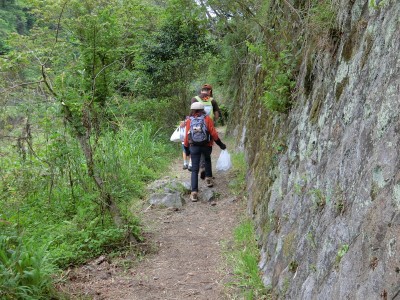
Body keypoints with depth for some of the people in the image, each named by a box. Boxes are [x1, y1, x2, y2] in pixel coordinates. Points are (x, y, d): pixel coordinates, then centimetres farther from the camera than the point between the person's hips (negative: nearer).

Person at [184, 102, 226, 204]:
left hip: (194, 147, 0)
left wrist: (186, 148, 14)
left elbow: (187, 136, 2)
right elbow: (213, 133, -6)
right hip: (207, 146, 0)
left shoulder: (189, 121, 2)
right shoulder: (207, 119, -2)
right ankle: (208, 178, 27)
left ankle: (194, 192, -8)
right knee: (207, 159, 34)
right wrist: (220, 144, 4)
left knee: (194, 170, 2)